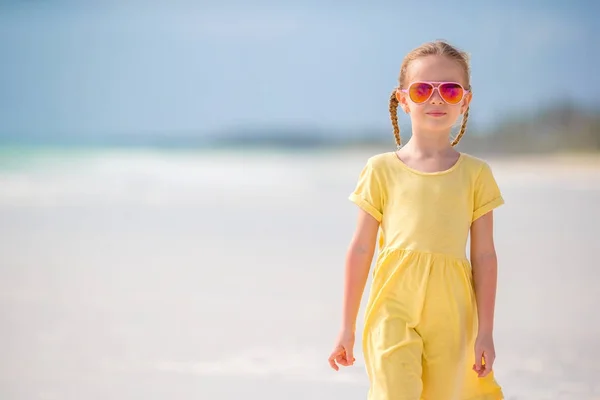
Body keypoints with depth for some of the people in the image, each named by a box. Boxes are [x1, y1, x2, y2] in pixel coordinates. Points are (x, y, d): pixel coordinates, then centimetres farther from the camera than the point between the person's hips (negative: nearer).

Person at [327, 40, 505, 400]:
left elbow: (484, 256, 6)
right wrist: (348, 327, 7)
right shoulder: (382, 169, 4)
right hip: (394, 312, -1)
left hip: (451, 319, 1)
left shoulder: (475, 174, 7)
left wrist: (486, 332, 3)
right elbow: (360, 250, 6)